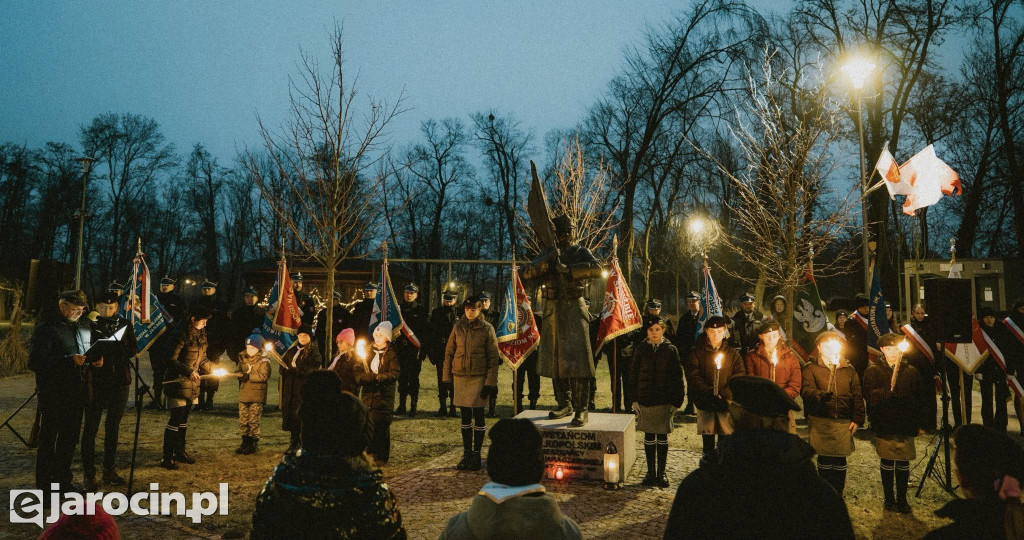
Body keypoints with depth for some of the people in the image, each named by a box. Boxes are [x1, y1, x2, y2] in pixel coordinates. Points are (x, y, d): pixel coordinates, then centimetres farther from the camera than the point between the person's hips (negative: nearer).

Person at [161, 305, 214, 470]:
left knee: (184, 419, 16)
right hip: (178, 381, -8)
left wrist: (212, 369, 8)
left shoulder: (200, 334, 8)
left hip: (192, 382, 8)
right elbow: (172, 360, -18)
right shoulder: (182, 334, -17)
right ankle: (167, 457, 0)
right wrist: (189, 371, -24)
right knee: (176, 419, -7)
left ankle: (180, 452, 26)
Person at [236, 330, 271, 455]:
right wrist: (240, 375, -7)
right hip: (243, 395, 6)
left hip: (257, 395, -6)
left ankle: (254, 444, 8)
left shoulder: (263, 360, -7)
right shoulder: (243, 358, 11)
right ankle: (245, 443, 21)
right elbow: (239, 371, 17)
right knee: (243, 421, 10)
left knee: (254, 421, -2)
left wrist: (249, 376, -20)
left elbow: (264, 376, -17)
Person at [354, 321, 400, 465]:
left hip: (384, 396, -4)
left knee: (382, 427, -4)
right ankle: (370, 454, 13)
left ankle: (382, 457, 3)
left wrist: (376, 377, -17)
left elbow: (394, 374, -11)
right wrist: (372, 378, -12)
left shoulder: (391, 353, 0)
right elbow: (358, 373, 7)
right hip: (368, 395, 4)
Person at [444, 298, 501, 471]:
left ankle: (476, 454, 13)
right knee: (465, 417, 9)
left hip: (478, 377, -3)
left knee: (478, 416, 3)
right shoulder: (458, 327, 4)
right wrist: (447, 378, 4)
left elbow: (493, 358, -4)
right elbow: (449, 353, 8)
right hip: (460, 377, 3)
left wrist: (490, 383, -10)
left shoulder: (487, 329, -4)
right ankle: (466, 454, 18)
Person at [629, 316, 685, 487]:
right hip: (645, 399, 1)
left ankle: (661, 473, 18)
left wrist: (676, 400, -4)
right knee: (649, 436, 7)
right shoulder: (640, 349, 1)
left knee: (662, 436, 7)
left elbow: (677, 376, 1)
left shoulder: (671, 350, -1)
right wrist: (633, 399, -1)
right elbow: (633, 375, 4)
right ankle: (651, 472, 19)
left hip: (664, 400, -1)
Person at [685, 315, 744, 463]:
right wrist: (709, 393, -17)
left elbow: (739, 377, -1)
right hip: (705, 403, -1)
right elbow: (693, 377, -6)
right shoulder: (697, 352, 3)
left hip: (727, 402, 1)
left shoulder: (732, 354, 8)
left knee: (727, 433, 2)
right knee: (707, 434, 4)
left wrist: (725, 395, -16)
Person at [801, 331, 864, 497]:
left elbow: (857, 395, 12)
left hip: (844, 422, 3)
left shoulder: (848, 369, 15)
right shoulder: (811, 368, 4)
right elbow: (806, 390, -10)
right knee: (825, 460, 0)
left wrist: (857, 419, 3)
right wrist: (821, 395, -30)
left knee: (840, 461, 5)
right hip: (820, 422, -3)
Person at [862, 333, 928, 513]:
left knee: (903, 463, 6)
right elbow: (870, 397, -10)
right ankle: (889, 499, 17)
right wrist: (888, 391, -26)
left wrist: (919, 424, 9)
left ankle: (902, 499, 18)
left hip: (906, 425, 2)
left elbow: (918, 399, 11)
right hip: (884, 426, -2)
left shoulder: (911, 371, 8)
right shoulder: (873, 371, 1)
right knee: (887, 464, 5)